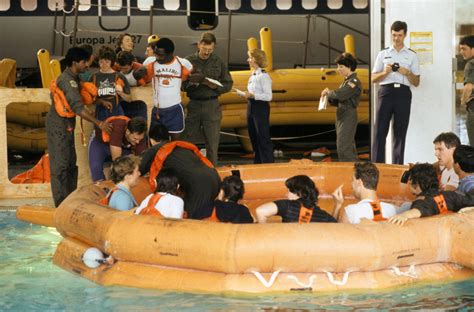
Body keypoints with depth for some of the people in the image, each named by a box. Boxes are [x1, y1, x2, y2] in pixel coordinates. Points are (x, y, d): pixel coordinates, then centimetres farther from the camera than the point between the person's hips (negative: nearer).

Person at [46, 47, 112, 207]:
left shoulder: (73, 78, 8)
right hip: (58, 126, -10)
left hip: (66, 125, 10)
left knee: (71, 163, 14)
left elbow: (83, 96, 18)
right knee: (60, 164, -7)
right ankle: (62, 204, -4)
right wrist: (99, 123, -27)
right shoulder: (67, 80, -22)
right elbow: (78, 107, -28)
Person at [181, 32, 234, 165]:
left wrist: (215, 86, -12)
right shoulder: (188, 61, 0)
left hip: (212, 105, 0)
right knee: (185, 140, 2)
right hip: (193, 104, 0)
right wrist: (190, 84, -18)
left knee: (212, 143, 3)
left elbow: (228, 84, 7)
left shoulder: (219, 62, 3)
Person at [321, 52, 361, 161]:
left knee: (343, 147, -14)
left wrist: (328, 92, -9)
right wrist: (329, 95, 0)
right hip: (342, 117, 10)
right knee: (349, 148, 14)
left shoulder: (354, 82, -12)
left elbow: (340, 94, -26)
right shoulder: (346, 81, 17)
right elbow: (337, 101, 19)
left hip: (349, 117, -10)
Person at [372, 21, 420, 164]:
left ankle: (397, 165, 3)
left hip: (403, 92, 0)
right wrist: (385, 72, -7)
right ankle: (377, 164, -7)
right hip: (386, 91, 0)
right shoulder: (383, 54, 14)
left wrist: (407, 73, -8)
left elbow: (416, 82, 11)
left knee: (400, 132, 1)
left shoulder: (412, 55, 13)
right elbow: (373, 78, 12)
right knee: (380, 130, -6)